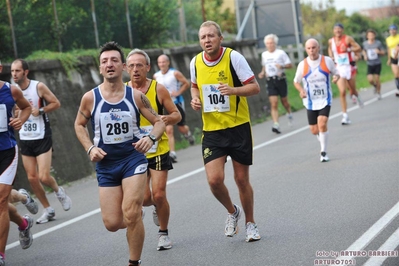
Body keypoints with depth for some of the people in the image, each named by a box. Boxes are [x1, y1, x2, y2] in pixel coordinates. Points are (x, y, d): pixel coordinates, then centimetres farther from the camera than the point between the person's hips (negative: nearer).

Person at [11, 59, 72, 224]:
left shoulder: (39, 87, -10)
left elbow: (56, 103, -4)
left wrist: (40, 110, -17)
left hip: (42, 138, -4)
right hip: (25, 139, 4)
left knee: (44, 177, -11)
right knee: (32, 178, 4)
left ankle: (58, 191, 23)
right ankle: (48, 210, 18)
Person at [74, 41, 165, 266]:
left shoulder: (136, 96, -7)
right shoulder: (90, 98, -7)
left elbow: (159, 121, 1)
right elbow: (79, 124, 10)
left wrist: (151, 138, -20)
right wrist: (90, 148, -5)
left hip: (133, 158, -2)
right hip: (106, 164, 2)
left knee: (131, 214, -14)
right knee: (112, 223, 1)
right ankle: (135, 220, 37)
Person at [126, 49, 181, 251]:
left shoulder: (158, 89, -7)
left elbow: (176, 114, 0)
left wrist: (168, 119, -22)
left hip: (158, 150, -2)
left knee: (158, 195, -6)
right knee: (144, 198, -2)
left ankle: (163, 233, 18)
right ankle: (156, 206, 36)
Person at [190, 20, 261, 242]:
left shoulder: (234, 57, -11)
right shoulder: (195, 62, 2)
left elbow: (255, 87, -10)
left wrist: (234, 90, -28)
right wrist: (195, 99, 0)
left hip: (238, 127, -2)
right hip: (211, 130, 3)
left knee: (242, 179, 5)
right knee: (214, 179, -11)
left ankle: (250, 223, 27)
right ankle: (232, 211, 20)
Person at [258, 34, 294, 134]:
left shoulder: (281, 53, -3)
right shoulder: (264, 54, 10)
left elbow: (290, 65, -1)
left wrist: (282, 66, -20)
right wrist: (262, 73, 7)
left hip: (280, 79, -2)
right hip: (270, 81, 2)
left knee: (284, 101, 12)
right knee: (274, 104, -9)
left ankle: (289, 114, 44)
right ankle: (276, 125, -16)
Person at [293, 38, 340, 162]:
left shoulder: (327, 61, -5)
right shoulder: (302, 64, -3)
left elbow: (336, 73, 8)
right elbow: (296, 82, 8)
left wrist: (336, 77, -16)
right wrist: (301, 90, -12)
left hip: (325, 100, -2)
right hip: (310, 102, 2)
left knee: (322, 124, -21)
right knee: (314, 130, 4)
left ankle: (323, 152, -5)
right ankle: (323, 143, 39)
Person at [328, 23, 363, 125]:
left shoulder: (348, 39, -8)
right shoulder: (331, 41, 3)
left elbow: (359, 48, -10)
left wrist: (348, 49, -24)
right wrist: (331, 57, 8)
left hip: (348, 67, -2)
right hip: (338, 68, 2)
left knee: (352, 91, 9)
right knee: (342, 92, -11)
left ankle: (356, 96, 50)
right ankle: (345, 116, -9)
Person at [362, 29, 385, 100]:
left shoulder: (378, 43, -7)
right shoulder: (365, 43, 0)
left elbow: (383, 52, 0)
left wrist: (379, 52, -21)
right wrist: (365, 55, 0)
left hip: (377, 64, -1)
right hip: (370, 64, 1)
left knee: (377, 79, -4)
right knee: (370, 79, -11)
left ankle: (379, 93, 16)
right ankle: (375, 86, 24)